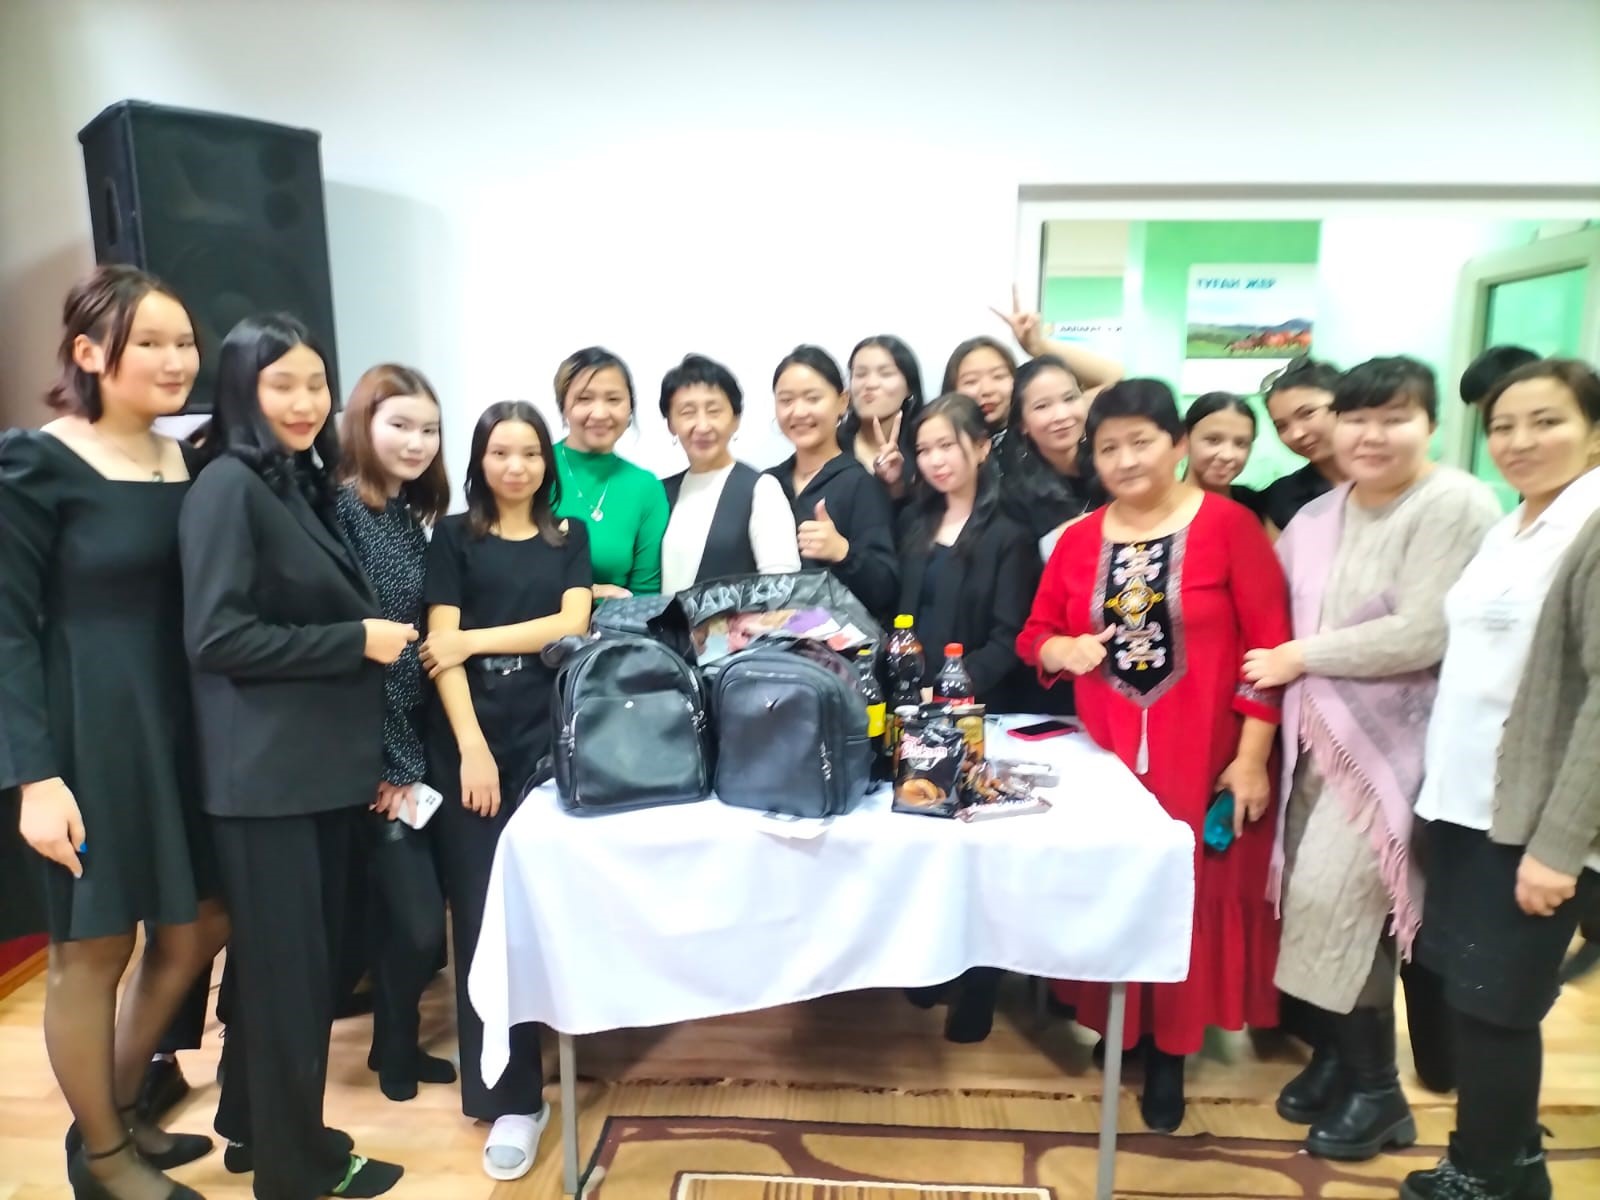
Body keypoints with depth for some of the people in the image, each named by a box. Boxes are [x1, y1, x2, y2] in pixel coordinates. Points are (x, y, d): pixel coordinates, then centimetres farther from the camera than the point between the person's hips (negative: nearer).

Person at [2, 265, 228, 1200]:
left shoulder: (188, 461, 8)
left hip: (184, 727, 7)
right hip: (88, 737, -6)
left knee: (198, 928, 15)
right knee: (91, 949, 9)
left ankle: (118, 1113, 39)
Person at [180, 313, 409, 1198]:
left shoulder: (304, 483, 13)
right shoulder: (227, 485, -12)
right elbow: (216, 638, -19)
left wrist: (371, 695, 16)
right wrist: (357, 641, -16)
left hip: (322, 760, 8)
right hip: (264, 770, -8)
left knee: (305, 954, 18)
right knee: (287, 962, 4)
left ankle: (254, 1125, 36)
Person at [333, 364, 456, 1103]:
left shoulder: (414, 514, 10)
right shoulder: (342, 509, -14)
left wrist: (409, 754, 10)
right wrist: (390, 762, -15)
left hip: (407, 738, 7)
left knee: (392, 909, 17)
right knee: (418, 919, -1)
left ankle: (396, 1041, 35)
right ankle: (394, 1048, 24)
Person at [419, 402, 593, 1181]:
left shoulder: (570, 536, 13)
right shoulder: (454, 536, 7)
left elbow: (573, 625, -1)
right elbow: (440, 647, -3)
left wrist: (476, 639, -7)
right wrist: (471, 746, -12)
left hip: (548, 732, 1)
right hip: (469, 735, -1)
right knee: (483, 909, -1)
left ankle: (508, 1085, 21)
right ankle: (510, 1096, 10)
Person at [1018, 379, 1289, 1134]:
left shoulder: (1228, 526, -7)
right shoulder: (1079, 540, 5)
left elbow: (1270, 645, -8)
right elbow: (1036, 635, 11)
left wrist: (1251, 758, -10)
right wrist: (1062, 650, -13)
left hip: (1204, 757, -3)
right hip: (1106, 754, 3)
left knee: (1190, 894, 6)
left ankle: (1168, 1051, 25)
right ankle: (1117, 1025, 33)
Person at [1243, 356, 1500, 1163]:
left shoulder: (1455, 506, -13)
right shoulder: (1319, 518, 9)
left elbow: (1423, 636, -21)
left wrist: (1300, 658, -14)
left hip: (1395, 740, -6)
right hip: (1321, 733, 6)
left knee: (1337, 898, -6)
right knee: (1312, 895, 8)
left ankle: (1376, 1088, 17)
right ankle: (1338, 1053, 30)